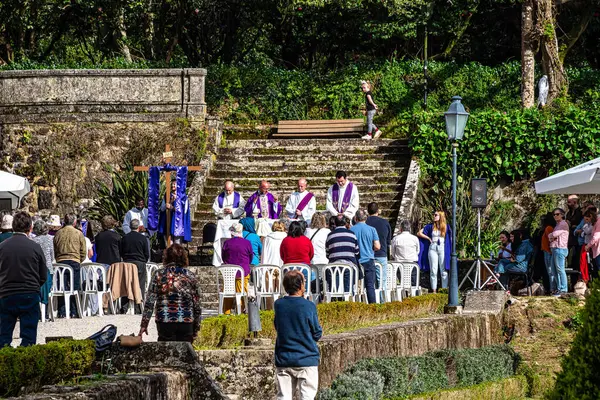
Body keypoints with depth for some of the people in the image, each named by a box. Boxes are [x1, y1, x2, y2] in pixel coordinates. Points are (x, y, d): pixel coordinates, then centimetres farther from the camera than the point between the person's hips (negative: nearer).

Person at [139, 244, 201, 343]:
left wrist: (144, 324, 0)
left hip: (164, 322, -1)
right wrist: (196, 328, 13)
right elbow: (197, 305, 6)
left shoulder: (158, 275, 0)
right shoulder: (190, 276, 4)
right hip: (186, 322, 1)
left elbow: (149, 302, -4)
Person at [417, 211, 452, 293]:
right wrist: (428, 238, 2)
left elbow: (451, 237, 13)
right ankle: (434, 290, 1)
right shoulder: (430, 226, 6)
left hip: (442, 248, 0)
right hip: (433, 248, 0)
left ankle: (444, 290, 1)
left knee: (444, 271, -2)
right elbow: (419, 233, 7)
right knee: (433, 271, -1)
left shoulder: (446, 227, 5)